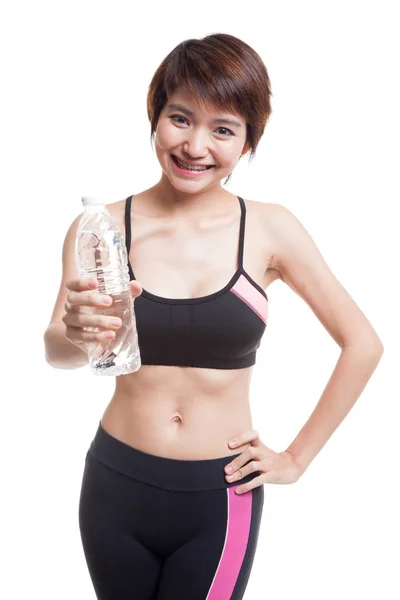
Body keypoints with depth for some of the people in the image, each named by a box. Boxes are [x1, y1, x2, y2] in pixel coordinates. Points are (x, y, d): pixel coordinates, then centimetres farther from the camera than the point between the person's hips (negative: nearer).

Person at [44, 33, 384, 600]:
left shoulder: (270, 229, -8)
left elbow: (363, 344, -2)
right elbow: (56, 354, -17)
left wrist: (297, 458, -2)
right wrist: (75, 334, -39)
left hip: (221, 497, -1)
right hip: (116, 487, 1)